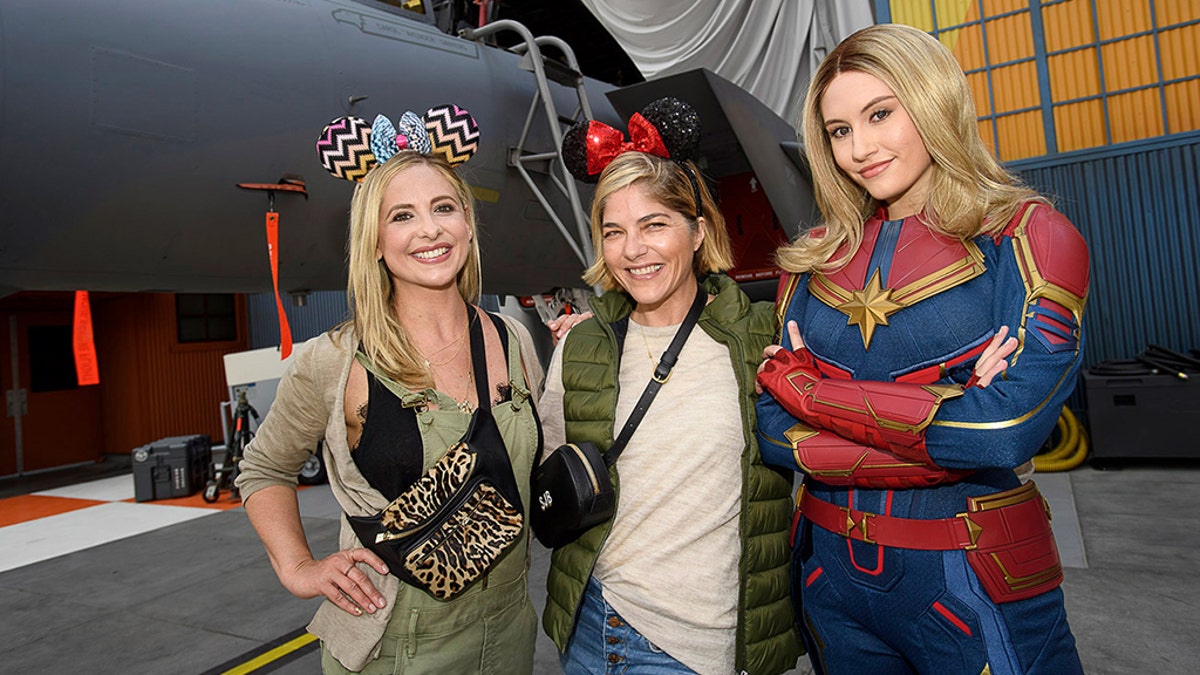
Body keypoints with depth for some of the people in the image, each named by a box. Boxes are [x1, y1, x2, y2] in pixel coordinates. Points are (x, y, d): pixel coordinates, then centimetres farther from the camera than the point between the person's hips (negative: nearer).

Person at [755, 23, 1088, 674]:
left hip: (976, 582, -3)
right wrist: (946, 423, -17)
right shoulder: (813, 260, 1)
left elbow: (1010, 425, -22)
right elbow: (772, 433, -6)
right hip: (832, 568, 4)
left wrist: (803, 387, -15)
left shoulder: (1030, 237, -8)